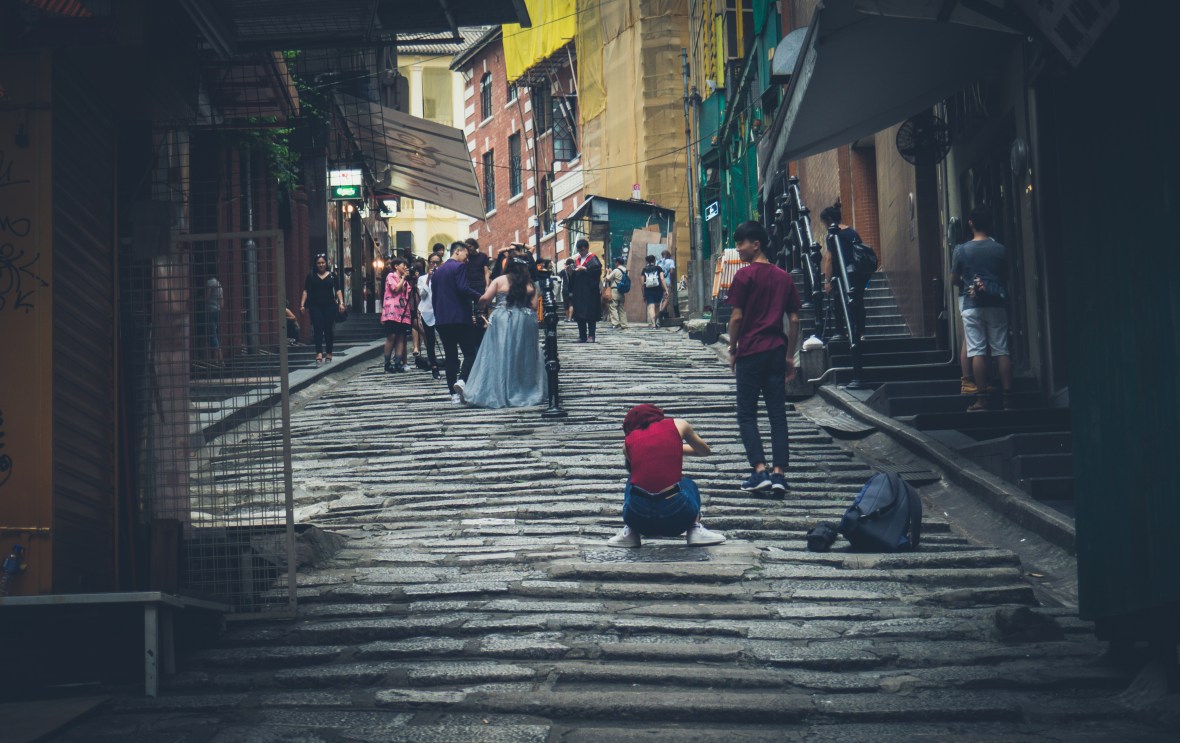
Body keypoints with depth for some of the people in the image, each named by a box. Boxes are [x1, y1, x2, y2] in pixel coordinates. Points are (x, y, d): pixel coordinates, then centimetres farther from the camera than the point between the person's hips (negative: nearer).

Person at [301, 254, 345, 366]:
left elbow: (337, 290, 6)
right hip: (315, 307, -1)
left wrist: (341, 303, -5)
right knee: (318, 328, -11)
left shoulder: (332, 275, 8)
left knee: (328, 329, 5)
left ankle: (329, 353, 16)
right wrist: (302, 304, -4)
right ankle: (319, 353, -21)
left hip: (329, 306, 1)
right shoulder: (311, 276, 7)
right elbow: (306, 291, 5)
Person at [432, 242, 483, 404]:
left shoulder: (438, 271, 18)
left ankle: (454, 393, 4)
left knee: (450, 356, 7)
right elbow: (463, 289, -19)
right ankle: (462, 380, -23)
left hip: (441, 319, 7)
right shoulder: (459, 267, -5)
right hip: (460, 317, -7)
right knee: (471, 352, -1)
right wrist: (480, 297, -13)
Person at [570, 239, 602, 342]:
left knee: (590, 314, -7)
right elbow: (574, 275, 16)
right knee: (579, 314, 4)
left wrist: (585, 268, -24)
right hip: (579, 291, 6)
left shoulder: (593, 258, 0)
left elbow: (597, 267, -17)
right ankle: (582, 336, 7)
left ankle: (591, 336, -7)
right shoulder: (577, 260, 18)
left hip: (590, 291, -6)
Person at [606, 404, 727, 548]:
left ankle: (629, 532, 19)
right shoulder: (678, 425, 11)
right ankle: (696, 530, 13)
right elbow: (705, 451, 29)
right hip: (676, 518, -1)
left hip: (638, 518, 1)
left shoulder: (628, 441, 13)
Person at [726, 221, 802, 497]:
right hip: (777, 351, 5)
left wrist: (732, 351, 2)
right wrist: (790, 356, 14)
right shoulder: (784, 277, 10)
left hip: (750, 352, -5)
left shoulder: (745, 275, -7)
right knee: (777, 414, 5)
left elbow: (737, 317, -9)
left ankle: (760, 471, -9)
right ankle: (779, 474, -2)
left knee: (747, 414, 3)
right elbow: (794, 320, 9)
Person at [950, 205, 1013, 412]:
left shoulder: (961, 250, -5)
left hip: (971, 305, -2)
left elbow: (954, 280, 2)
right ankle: (1008, 398, 2)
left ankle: (982, 399, -5)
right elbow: (1005, 276, 13)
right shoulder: (1000, 250, 1)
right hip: (996, 304, 2)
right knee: (1001, 351, 4)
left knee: (977, 352, -2)